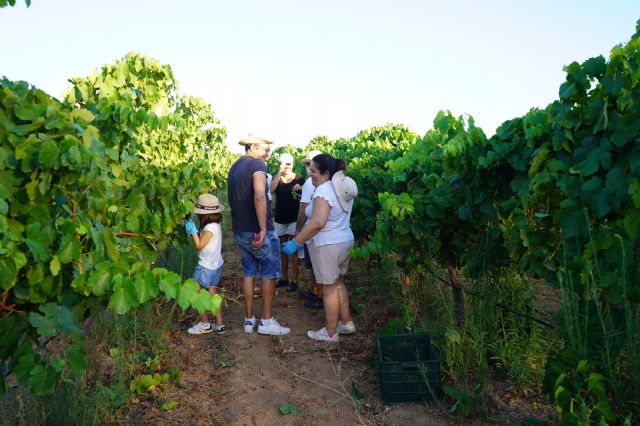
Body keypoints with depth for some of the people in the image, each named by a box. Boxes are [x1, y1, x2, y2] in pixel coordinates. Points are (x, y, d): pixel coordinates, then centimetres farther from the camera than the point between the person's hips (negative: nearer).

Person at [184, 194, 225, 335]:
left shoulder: (210, 228, -21)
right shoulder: (215, 225, 8)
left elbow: (199, 246, -17)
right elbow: (203, 242, 9)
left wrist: (193, 231, -12)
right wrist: (192, 230, 0)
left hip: (206, 267, -10)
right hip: (215, 265, 10)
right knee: (213, 294, 15)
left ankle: (204, 324, 10)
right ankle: (219, 325, 20)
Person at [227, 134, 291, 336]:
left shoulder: (234, 167, 14)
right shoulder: (257, 165, -14)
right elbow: (259, 196, -27)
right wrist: (263, 229, -27)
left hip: (239, 231, 8)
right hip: (257, 231, -8)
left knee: (248, 273, 14)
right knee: (269, 273, 4)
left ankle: (249, 320, 20)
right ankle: (267, 321, 9)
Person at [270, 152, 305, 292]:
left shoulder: (299, 179, -1)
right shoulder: (277, 178, 4)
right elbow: (271, 189, -17)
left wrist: (300, 191, -18)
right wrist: (279, 172, -21)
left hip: (294, 219, -3)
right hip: (280, 219, 3)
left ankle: (294, 280, 4)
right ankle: (284, 278, 22)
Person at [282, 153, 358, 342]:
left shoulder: (324, 190, -20)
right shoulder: (342, 186, 8)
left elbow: (318, 223, -29)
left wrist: (295, 242, -24)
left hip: (327, 245, -9)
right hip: (344, 240, 9)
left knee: (329, 288, 3)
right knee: (337, 283, 23)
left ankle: (330, 333, 16)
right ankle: (347, 323, 32)